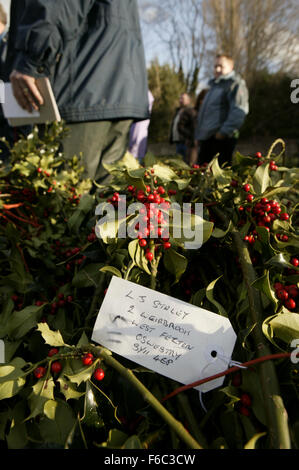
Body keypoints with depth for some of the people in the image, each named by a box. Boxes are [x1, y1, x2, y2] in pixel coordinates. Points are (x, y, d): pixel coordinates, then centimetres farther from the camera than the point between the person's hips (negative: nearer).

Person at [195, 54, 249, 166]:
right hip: (206, 138, 9)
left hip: (221, 138, -9)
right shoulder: (214, 85, 28)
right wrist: (198, 135, 26)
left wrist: (225, 131, -22)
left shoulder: (235, 84, -1)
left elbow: (239, 111, -15)